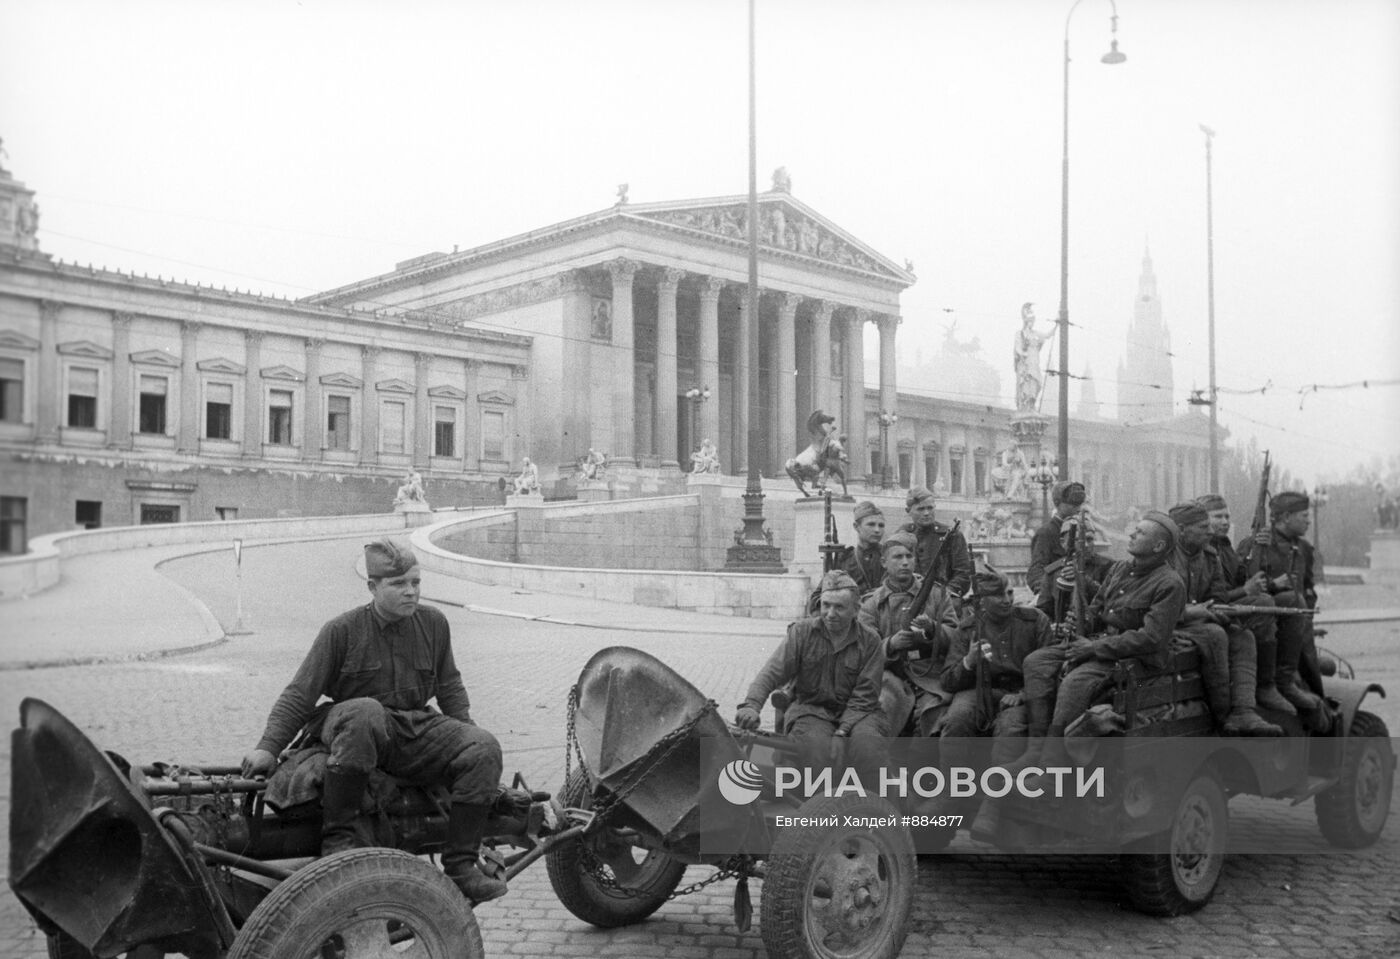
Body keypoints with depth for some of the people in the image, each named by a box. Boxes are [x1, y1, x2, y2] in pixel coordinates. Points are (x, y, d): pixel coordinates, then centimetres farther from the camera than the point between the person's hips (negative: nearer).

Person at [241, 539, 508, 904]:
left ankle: (460, 865, -13)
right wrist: (268, 748, -12)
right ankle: (337, 837, -31)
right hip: (349, 727, -4)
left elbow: (449, 686, 22)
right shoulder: (342, 631, -4)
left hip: (417, 727, 4)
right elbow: (299, 695, -3)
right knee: (365, 711, -41)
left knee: (484, 748, -21)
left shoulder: (433, 623, 8)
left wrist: (464, 728, 9)